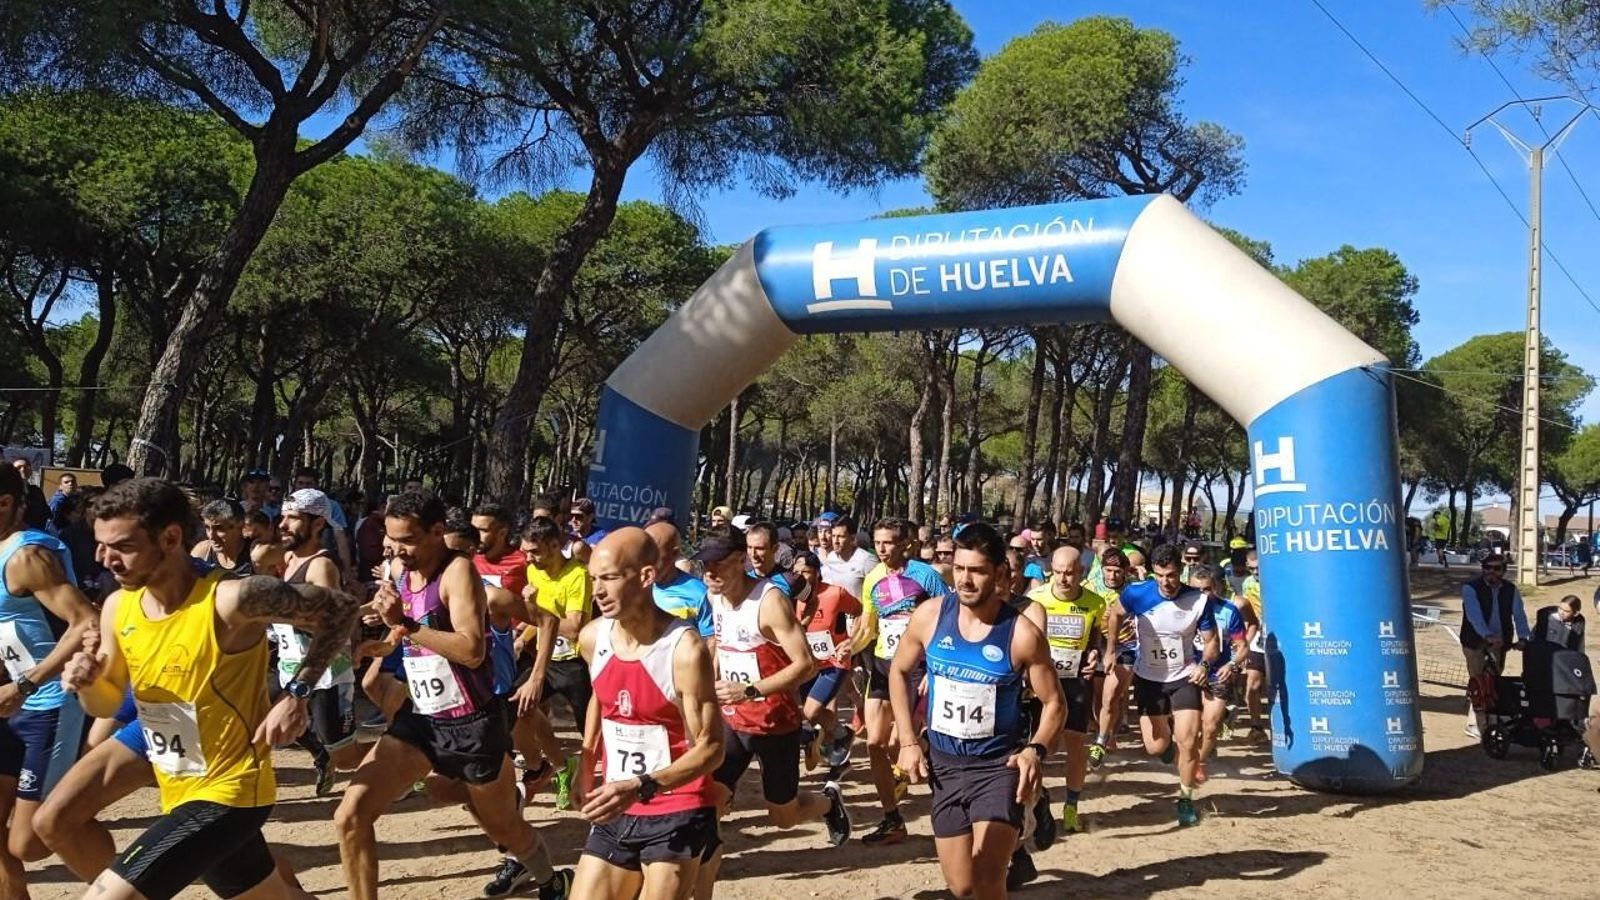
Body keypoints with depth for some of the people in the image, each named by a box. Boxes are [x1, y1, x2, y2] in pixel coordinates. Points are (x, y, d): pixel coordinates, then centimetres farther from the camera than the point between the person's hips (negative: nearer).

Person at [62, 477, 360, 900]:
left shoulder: (232, 599, -24)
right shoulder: (118, 608, -3)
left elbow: (342, 609, -15)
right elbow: (107, 704, 11)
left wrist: (298, 692, -20)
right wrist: (86, 685, -12)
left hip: (227, 792, -8)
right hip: (180, 793, 8)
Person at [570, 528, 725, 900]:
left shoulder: (685, 650, -21)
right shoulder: (592, 638, -2)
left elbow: (710, 748, -19)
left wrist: (640, 787, -30)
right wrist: (587, 767, 17)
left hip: (679, 816, -6)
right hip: (616, 814, 6)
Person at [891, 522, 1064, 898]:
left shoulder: (1022, 634, -16)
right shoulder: (929, 616, -8)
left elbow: (1054, 703, -4)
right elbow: (900, 672, 8)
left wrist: (1036, 749, -23)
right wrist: (908, 742, 2)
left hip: (999, 764, -3)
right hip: (944, 763, 3)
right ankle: (1009, 848, 44)